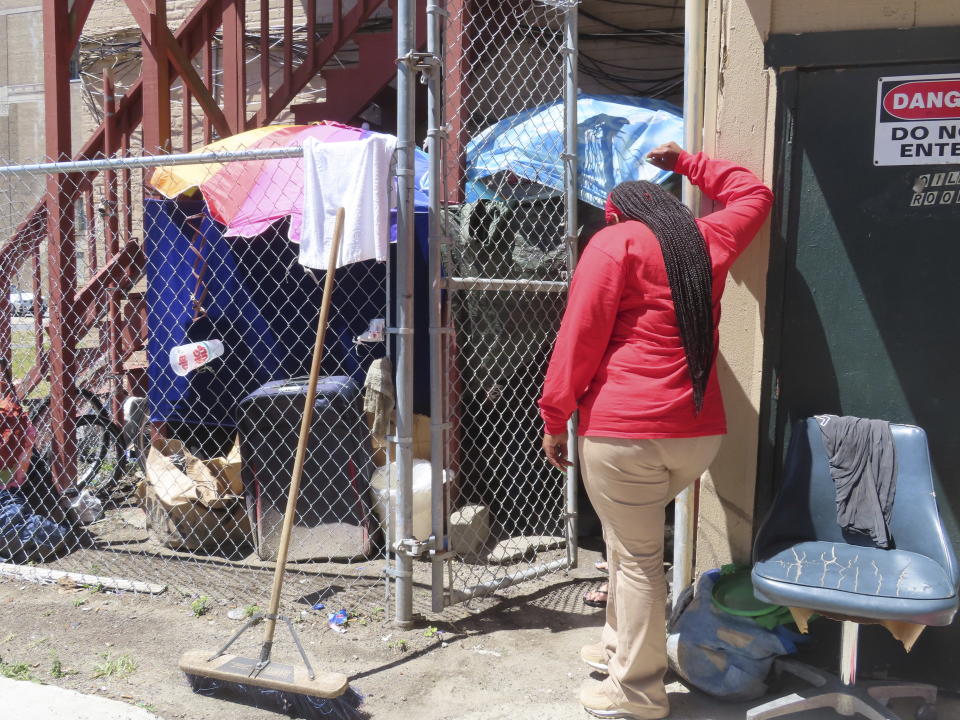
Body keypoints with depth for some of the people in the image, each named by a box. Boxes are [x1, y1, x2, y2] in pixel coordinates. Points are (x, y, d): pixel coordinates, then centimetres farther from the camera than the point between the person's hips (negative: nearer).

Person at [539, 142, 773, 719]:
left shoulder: (614, 242, -1)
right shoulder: (708, 240, 15)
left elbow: (581, 337, -7)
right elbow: (754, 194, 36)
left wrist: (555, 418, -2)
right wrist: (689, 163, 40)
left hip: (622, 429, -6)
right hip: (699, 431, 7)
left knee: (636, 556, 2)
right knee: (630, 534, 24)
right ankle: (621, 646, 34)